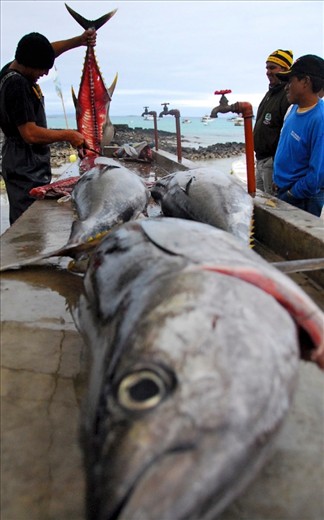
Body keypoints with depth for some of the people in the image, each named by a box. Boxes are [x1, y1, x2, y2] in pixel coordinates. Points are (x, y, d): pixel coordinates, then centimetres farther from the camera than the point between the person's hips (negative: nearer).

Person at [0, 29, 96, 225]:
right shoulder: (17, 85, -20)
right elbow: (30, 134, -25)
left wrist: (80, 40, 10)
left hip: (29, 166, 10)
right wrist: (68, 135, -14)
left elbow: (49, 50, 22)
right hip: (26, 170, -10)